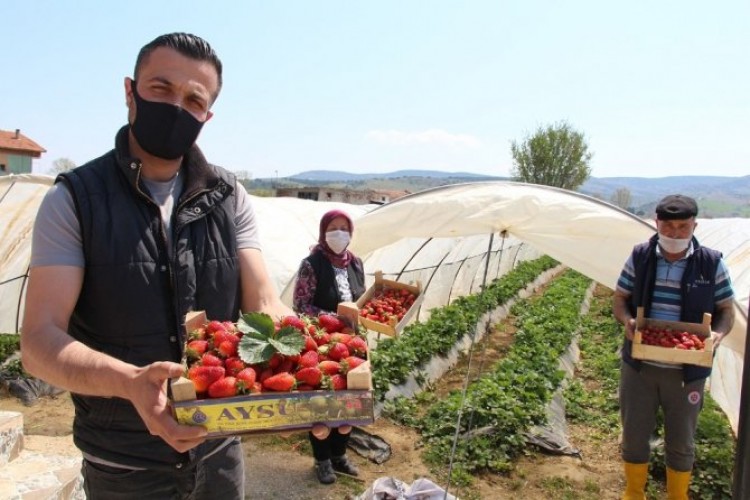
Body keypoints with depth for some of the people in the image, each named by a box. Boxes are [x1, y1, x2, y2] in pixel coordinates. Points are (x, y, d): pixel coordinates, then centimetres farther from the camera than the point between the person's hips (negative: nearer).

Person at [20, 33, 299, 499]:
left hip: (219, 449, 3)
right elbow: (39, 339, -18)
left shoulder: (229, 198, -2)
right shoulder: (75, 199, -11)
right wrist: (130, 382, -37)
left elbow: (264, 306, -9)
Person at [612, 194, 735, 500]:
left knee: (681, 442, 15)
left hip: (686, 371, -1)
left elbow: (726, 311, 2)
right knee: (634, 434, 14)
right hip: (639, 366, 1)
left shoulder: (712, 264, -7)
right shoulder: (640, 257, -4)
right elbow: (620, 299, 4)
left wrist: (718, 333, -19)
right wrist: (627, 320, -17)